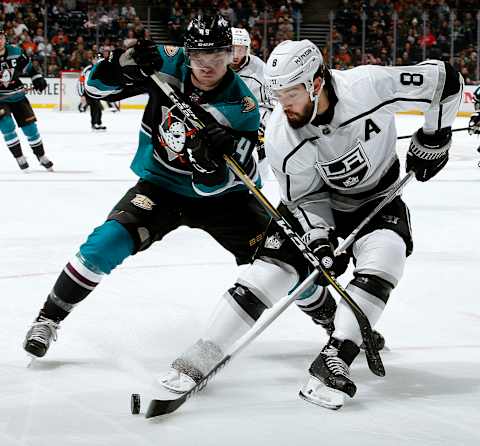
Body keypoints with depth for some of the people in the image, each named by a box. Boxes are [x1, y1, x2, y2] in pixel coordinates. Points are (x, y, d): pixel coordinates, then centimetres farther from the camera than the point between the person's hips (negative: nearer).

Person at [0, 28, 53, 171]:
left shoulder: (15, 52, -5)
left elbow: (27, 65, 11)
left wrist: (37, 77, 3)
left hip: (16, 95, 3)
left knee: (30, 125, 3)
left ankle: (41, 156, 20)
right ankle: (19, 157, -7)